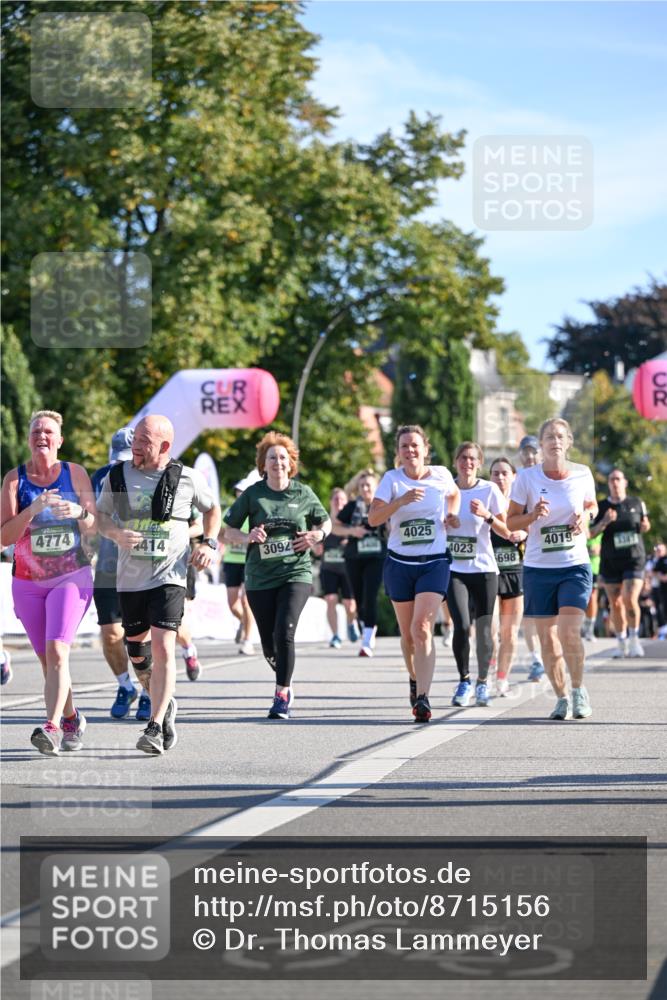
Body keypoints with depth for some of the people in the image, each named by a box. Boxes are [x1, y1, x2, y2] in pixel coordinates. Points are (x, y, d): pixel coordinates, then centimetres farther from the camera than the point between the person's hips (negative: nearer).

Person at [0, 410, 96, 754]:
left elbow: (93, 528, 4)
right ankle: (71, 719, 30)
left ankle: (52, 727, -26)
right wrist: (33, 509, -23)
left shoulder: (75, 474, -1)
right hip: (28, 583, 2)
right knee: (47, 660, 9)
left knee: (56, 651, -19)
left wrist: (79, 512, -18)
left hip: (72, 577, -2)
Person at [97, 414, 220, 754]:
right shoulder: (118, 477, 2)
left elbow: (212, 509, 15)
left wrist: (209, 543, 0)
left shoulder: (188, 479, -2)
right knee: (138, 650, 11)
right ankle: (164, 704, 38)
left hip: (169, 576, -3)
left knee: (162, 647, -16)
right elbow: (100, 515, 12)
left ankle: (156, 727, -16)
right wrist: (116, 534, -9)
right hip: (130, 576, 4)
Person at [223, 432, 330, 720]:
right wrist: (247, 537, -15)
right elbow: (228, 529, 5)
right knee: (268, 644, 6)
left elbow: (325, 522, 17)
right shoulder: (252, 494, 0)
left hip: (296, 574, -1)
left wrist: (317, 535, -5)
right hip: (259, 577, 1)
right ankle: (285, 680, 38)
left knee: (284, 632, -20)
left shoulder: (303, 493, 3)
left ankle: (282, 696, -12)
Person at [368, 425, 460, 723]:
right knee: (408, 633, 11)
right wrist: (401, 501, -29)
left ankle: (422, 698, -24)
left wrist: (452, 514, 4)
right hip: (399, 563, 1)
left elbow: (454, 494, 24)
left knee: (422, 628, -17)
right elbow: (373, 518, -16)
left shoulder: (441, 474, 0)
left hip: (434, 563, -1)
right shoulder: (392, 479, -4)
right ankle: (415, 680, 39)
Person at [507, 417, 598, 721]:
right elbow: (511, 522, 1)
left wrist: (585, 515, -5)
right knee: (547, 639, 2)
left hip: (575, 565, -1)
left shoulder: (582, 474, 0)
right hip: (538, 567, 1)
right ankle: (561, 697, 19)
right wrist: (533, 515, -18)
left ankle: (579, 690, 6)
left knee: (569, 633, -15)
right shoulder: (526, 478, -4)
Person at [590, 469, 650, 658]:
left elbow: (644, 523, 19)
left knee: (630, 600, -16)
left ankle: (634, 638, 2)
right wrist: (604, 522, -19)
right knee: (615, 604, 5)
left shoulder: (637, 503, 4)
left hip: (634, 559, -1)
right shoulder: (601, 507, 2)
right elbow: (591, 534, -2)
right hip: (610, 562, 1)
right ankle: (621, 643, 18)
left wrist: (645, 526, -5)